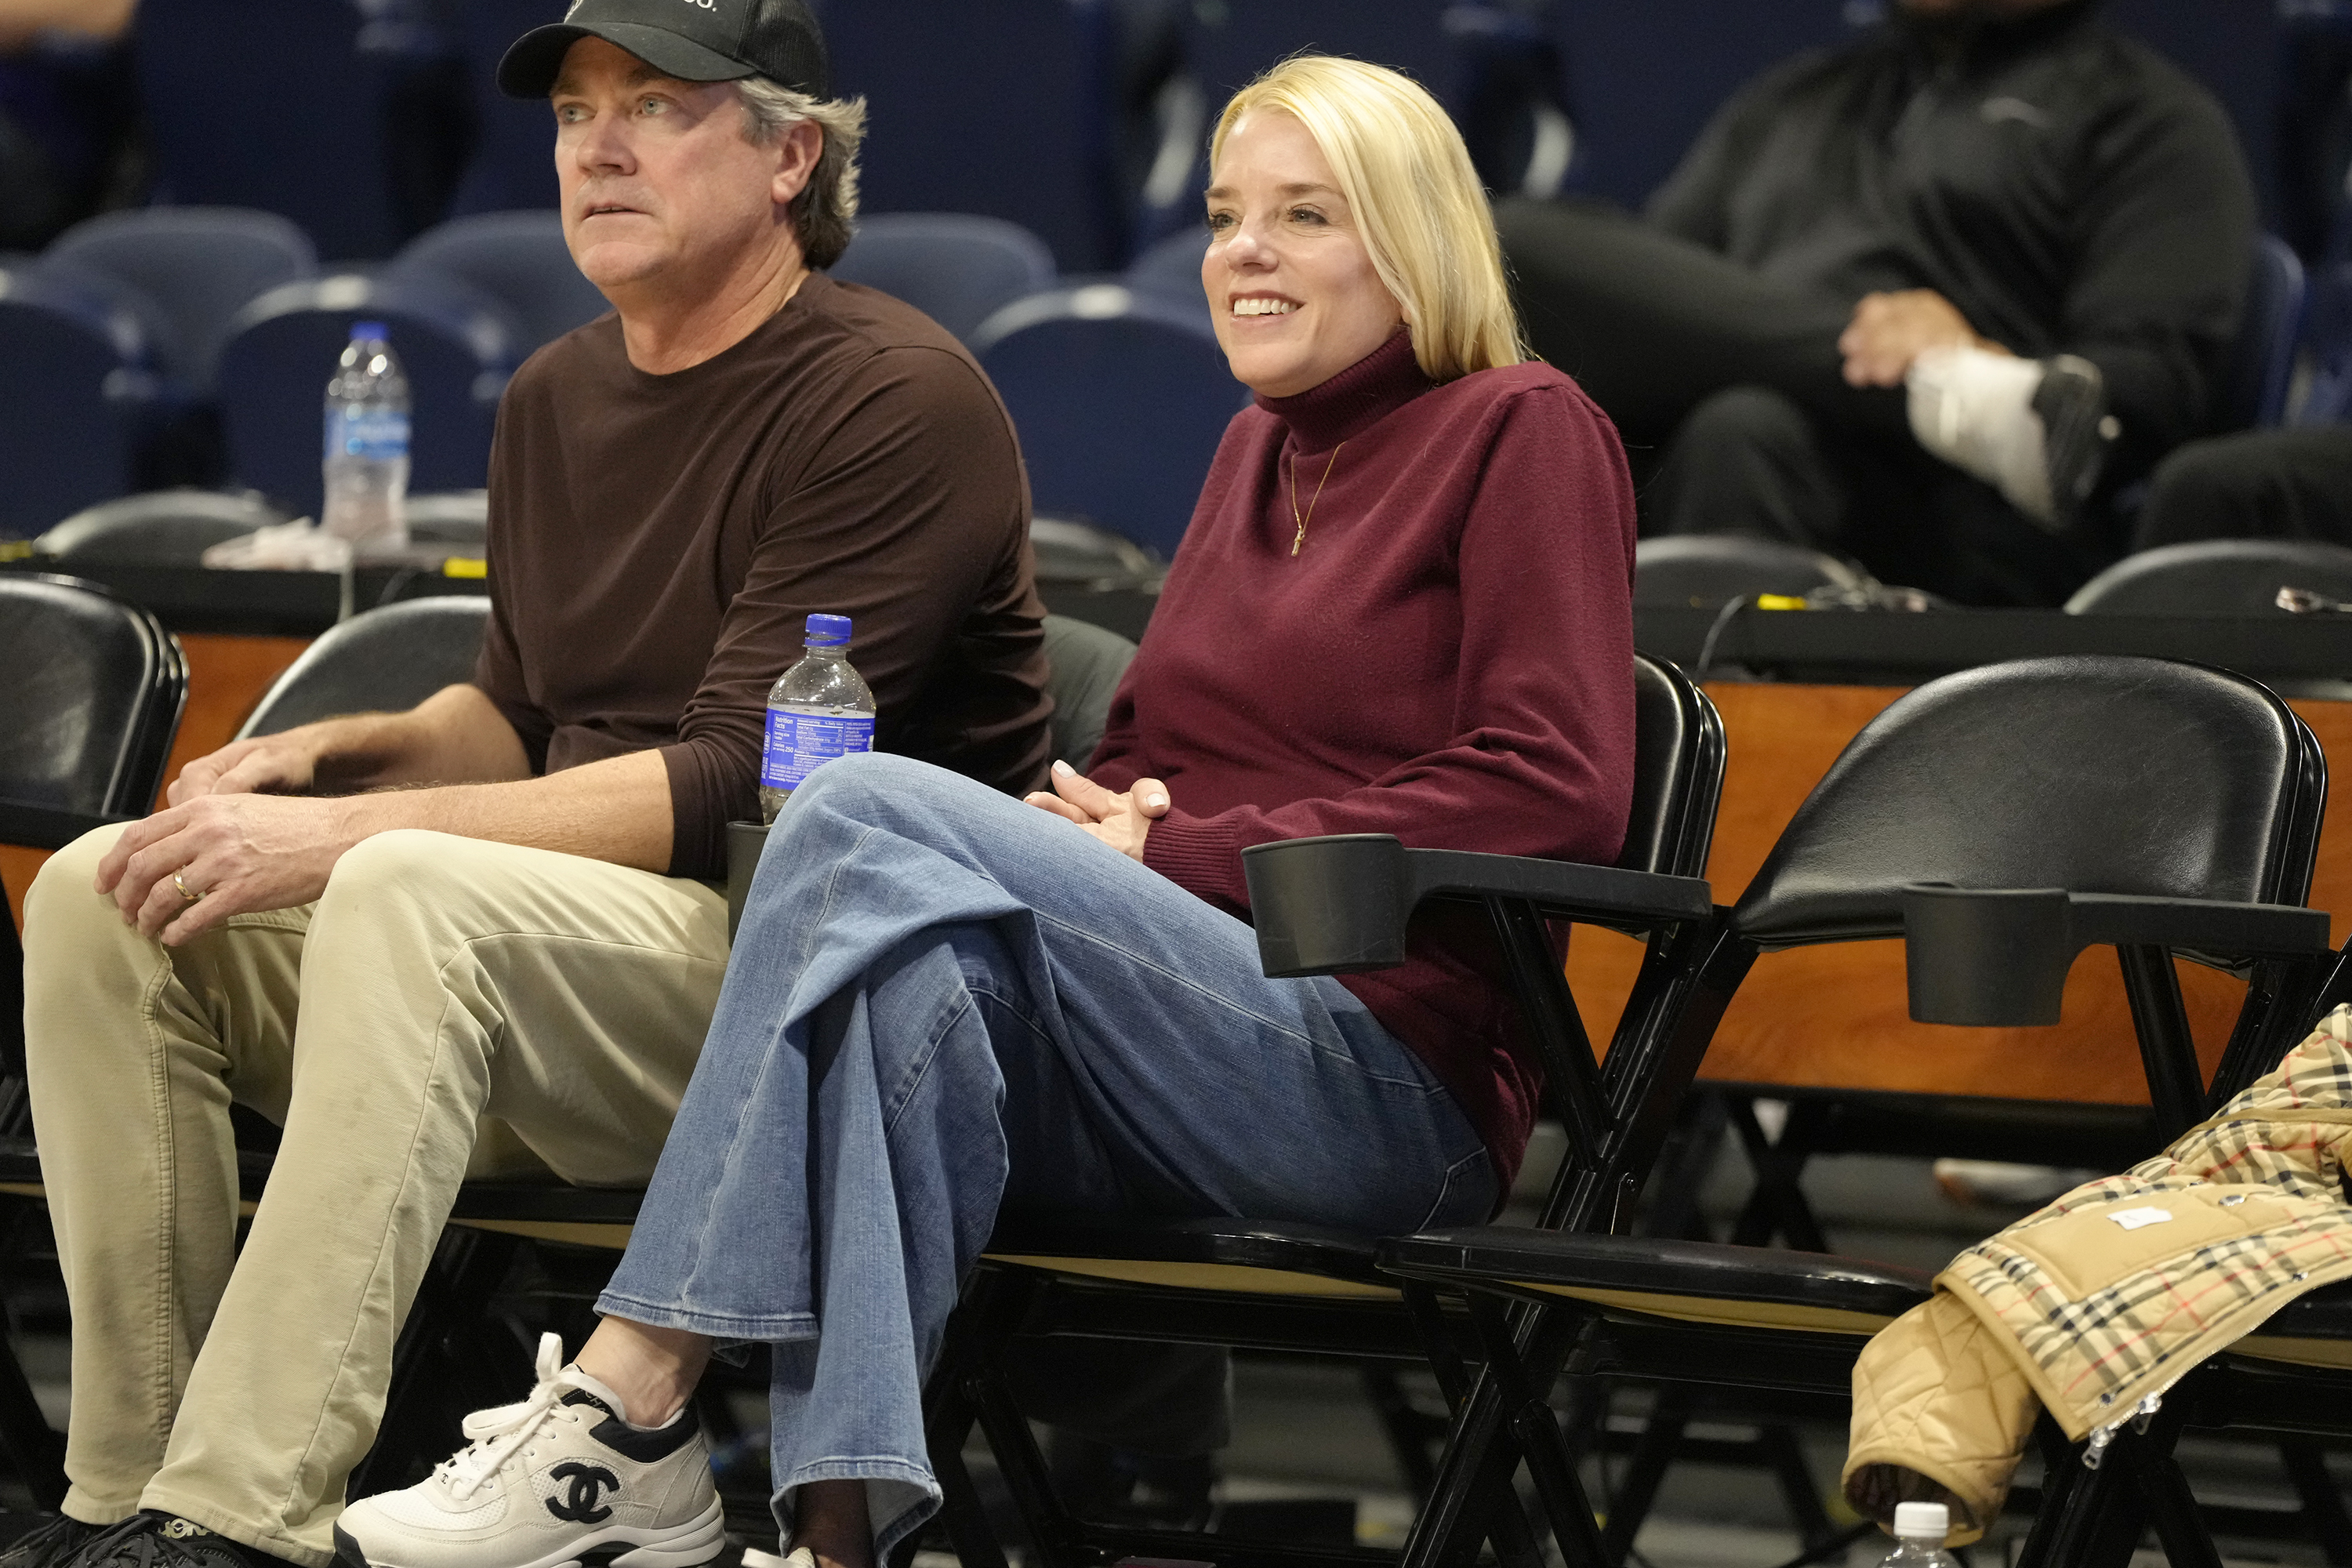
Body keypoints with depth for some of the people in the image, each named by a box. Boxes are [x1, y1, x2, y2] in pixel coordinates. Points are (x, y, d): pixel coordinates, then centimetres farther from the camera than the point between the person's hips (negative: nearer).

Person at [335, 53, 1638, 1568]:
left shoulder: (1524, 433, 3)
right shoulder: (1260, 447, 26)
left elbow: (1556, 791, -9)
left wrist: (1181, 854, -10)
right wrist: (1097, 822, 2)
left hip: (1394, 1074, -6)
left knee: (871, 815, -24)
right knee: (910, 973, -30)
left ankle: (626, 1405, -30)